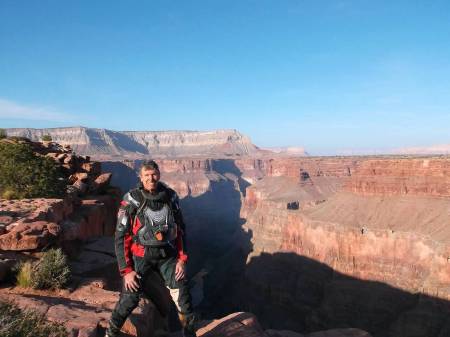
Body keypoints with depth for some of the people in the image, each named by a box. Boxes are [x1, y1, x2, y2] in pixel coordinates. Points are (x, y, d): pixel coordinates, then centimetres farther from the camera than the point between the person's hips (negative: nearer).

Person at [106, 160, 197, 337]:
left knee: (183, 296, -3)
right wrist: (126, 270, -12)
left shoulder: (170, 196, -4)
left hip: (167, 255, 3)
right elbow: (121, 237, -10)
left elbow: (180, 229, 6)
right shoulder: (131, 200, -14)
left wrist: (182, 259, 0)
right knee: (129, 299, -7)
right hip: (141, 256, -2)